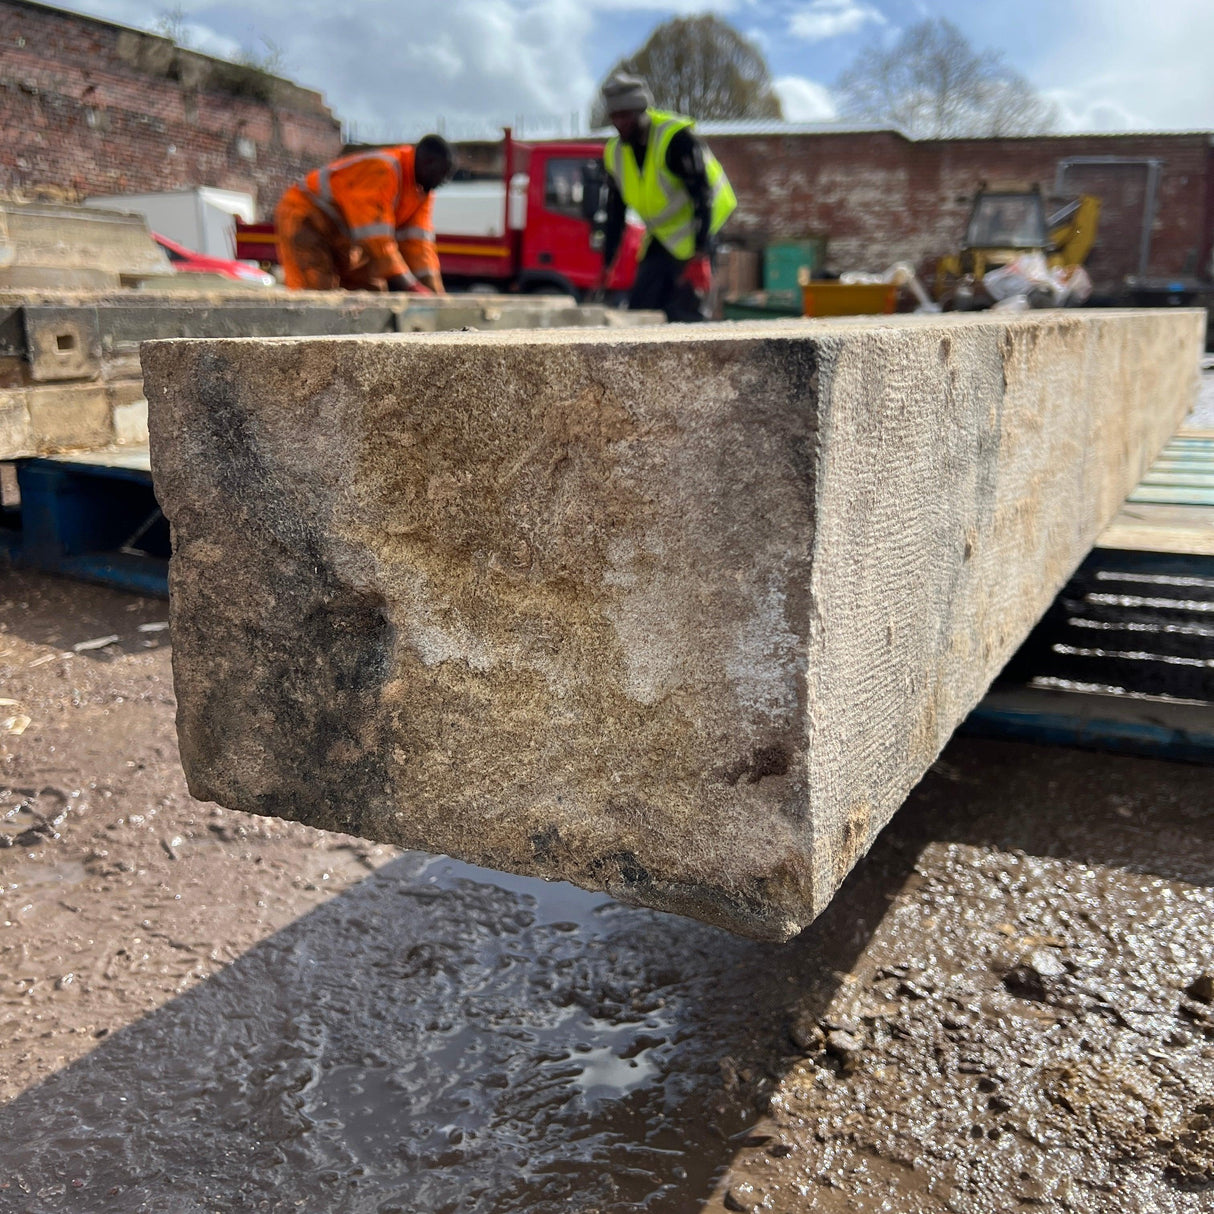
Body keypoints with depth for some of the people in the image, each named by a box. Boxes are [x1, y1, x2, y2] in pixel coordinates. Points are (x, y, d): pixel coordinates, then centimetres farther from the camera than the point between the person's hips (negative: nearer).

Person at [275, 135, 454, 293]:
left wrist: (433, 293, -18)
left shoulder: (423, 190, -1)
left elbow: (418, 241, -6)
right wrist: (407, 286, -39)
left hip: (341, 235, 9)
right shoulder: (380, 170, -28)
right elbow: (376, 237, -35)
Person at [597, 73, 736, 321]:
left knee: (684, 316, -15)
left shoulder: (677, 138, -19)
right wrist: (606, 264, 6)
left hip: (694, 238, -7)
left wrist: (700, 257, -29)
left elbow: (703, 198, -22)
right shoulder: (615, 152, 2)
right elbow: (615, 214, 10)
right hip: (659, 242, 7)